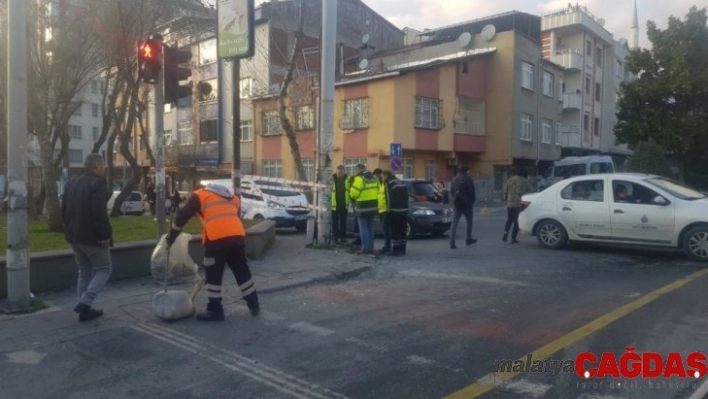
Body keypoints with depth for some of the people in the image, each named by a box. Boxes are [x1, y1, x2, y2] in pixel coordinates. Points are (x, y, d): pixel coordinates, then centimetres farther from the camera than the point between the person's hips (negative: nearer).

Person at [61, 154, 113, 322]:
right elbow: (99, 213, -24)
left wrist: (70, 229, 20)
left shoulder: (72, 183, 11)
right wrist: (105, 236, -18)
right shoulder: (98, 183, -16)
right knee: (104, 269, 5)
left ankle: (85, 308, 18)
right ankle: (84, 303, -7)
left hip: (75, 236, 8)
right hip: (92, 237, -8)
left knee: (84, 272, 16)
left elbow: (64, 210, 14)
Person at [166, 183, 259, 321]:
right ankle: (254, 305, 23)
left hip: (216, 239, -5)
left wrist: (172, 236, 21)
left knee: (214, 275, 8)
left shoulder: (199, 196, 16)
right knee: (242, 272, 16)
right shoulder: (232, 198, 30)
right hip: (237, 236, 5)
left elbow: (183, 216, 10)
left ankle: (215, 310, 14)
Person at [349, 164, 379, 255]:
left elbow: (354, 194, -13)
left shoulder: (359, 179, -13)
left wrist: (351, 190, 7)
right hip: (373, 206, 7)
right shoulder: (373, 178, 11)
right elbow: (377, 191, 10)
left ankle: (365, 248, -4)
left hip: (363, 207, -7)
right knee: (370, 228, 14)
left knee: (363, 228, -2)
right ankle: (370, 248, 16)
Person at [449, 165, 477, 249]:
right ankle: (468, 240, 25)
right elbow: (471, 192, -10)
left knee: (454, 223, -2)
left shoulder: (454, 179, 9)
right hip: (466, 204, -4)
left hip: (456, 204, 4)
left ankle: (452, 242, -12)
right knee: (469, 222, 16)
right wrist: (472, 201, 2)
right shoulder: (468, 179, -8)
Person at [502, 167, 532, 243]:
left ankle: (506, 232, -7)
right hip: (520, 204, -3)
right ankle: (513, 238, 3)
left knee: (509, 219, 16)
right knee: (517, 221, 5)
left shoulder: (510, 180, 6)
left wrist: (506, 199, 20)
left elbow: (505, 191, 7)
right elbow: (529, 191, 6)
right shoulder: (525, 181, -2)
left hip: (510, 203, 3)